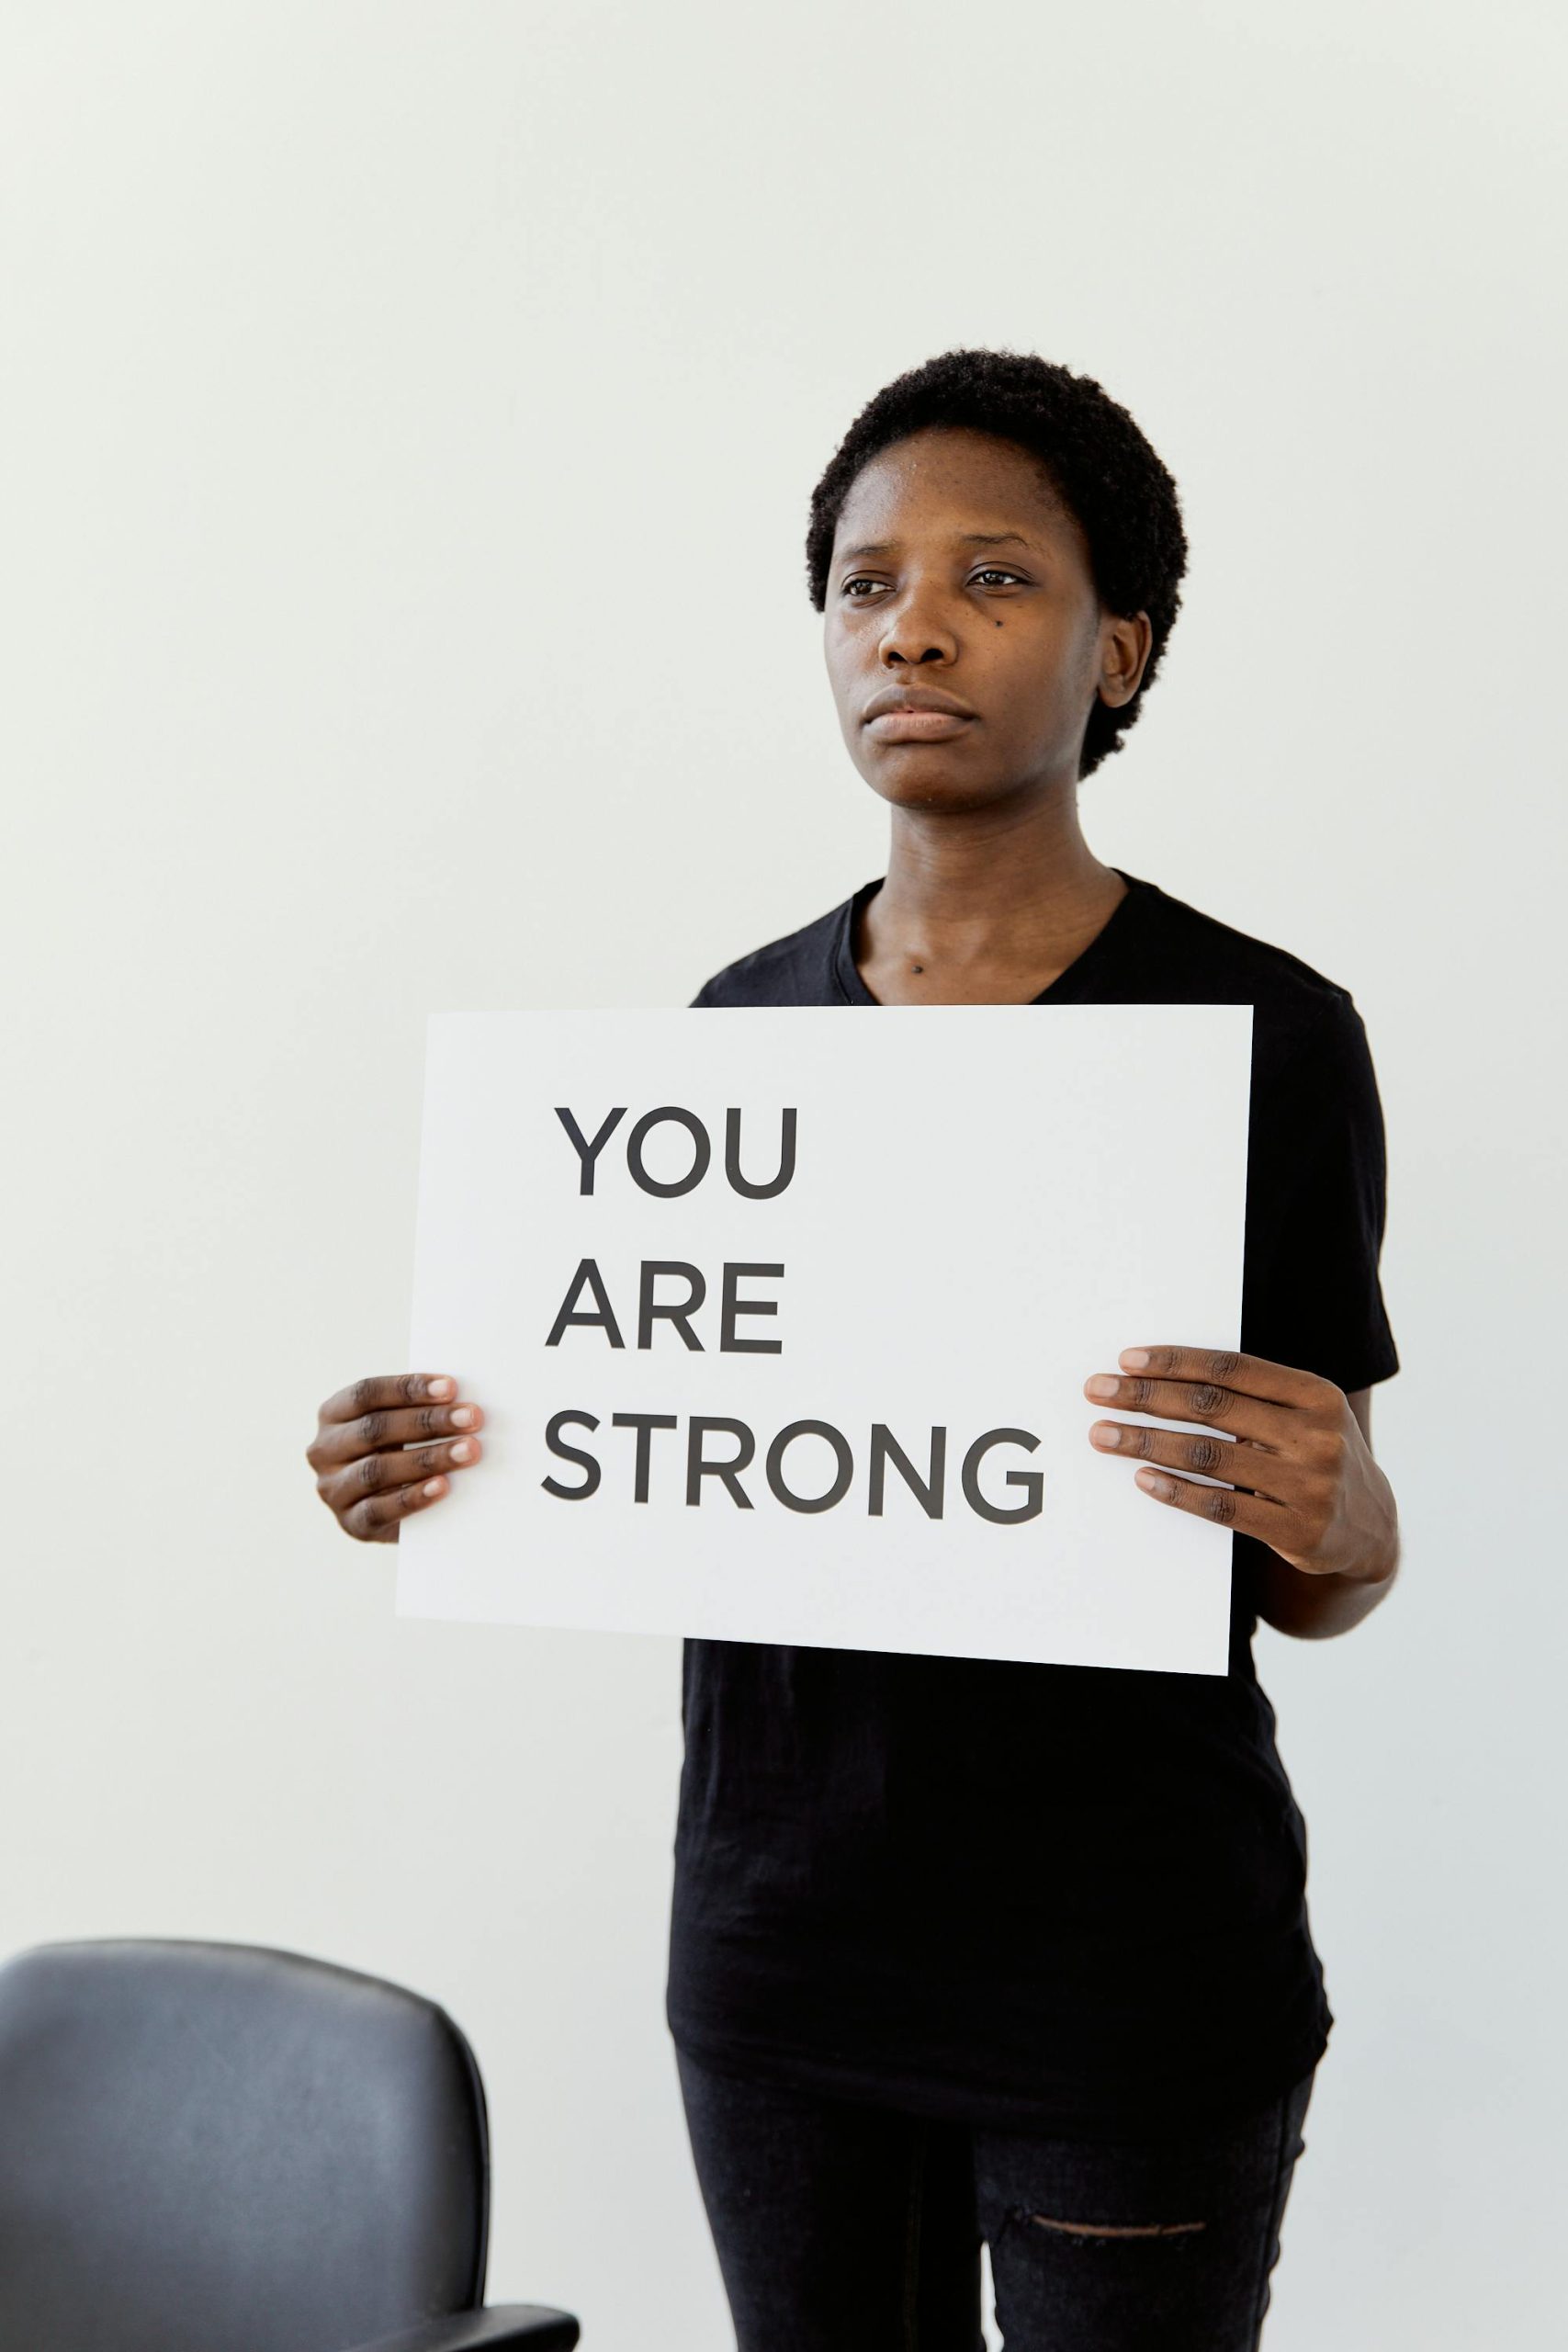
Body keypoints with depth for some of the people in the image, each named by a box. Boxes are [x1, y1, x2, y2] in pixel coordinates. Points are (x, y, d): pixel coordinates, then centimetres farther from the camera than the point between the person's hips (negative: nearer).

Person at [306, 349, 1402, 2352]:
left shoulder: (1255, 1029, -8)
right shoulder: (739, 1023, 4)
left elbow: (1323, 1582, -4)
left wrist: (1332, 1512, -26)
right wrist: (438, 1482, -7)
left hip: (1132, 1979, -3)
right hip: (779, 1946, 4)